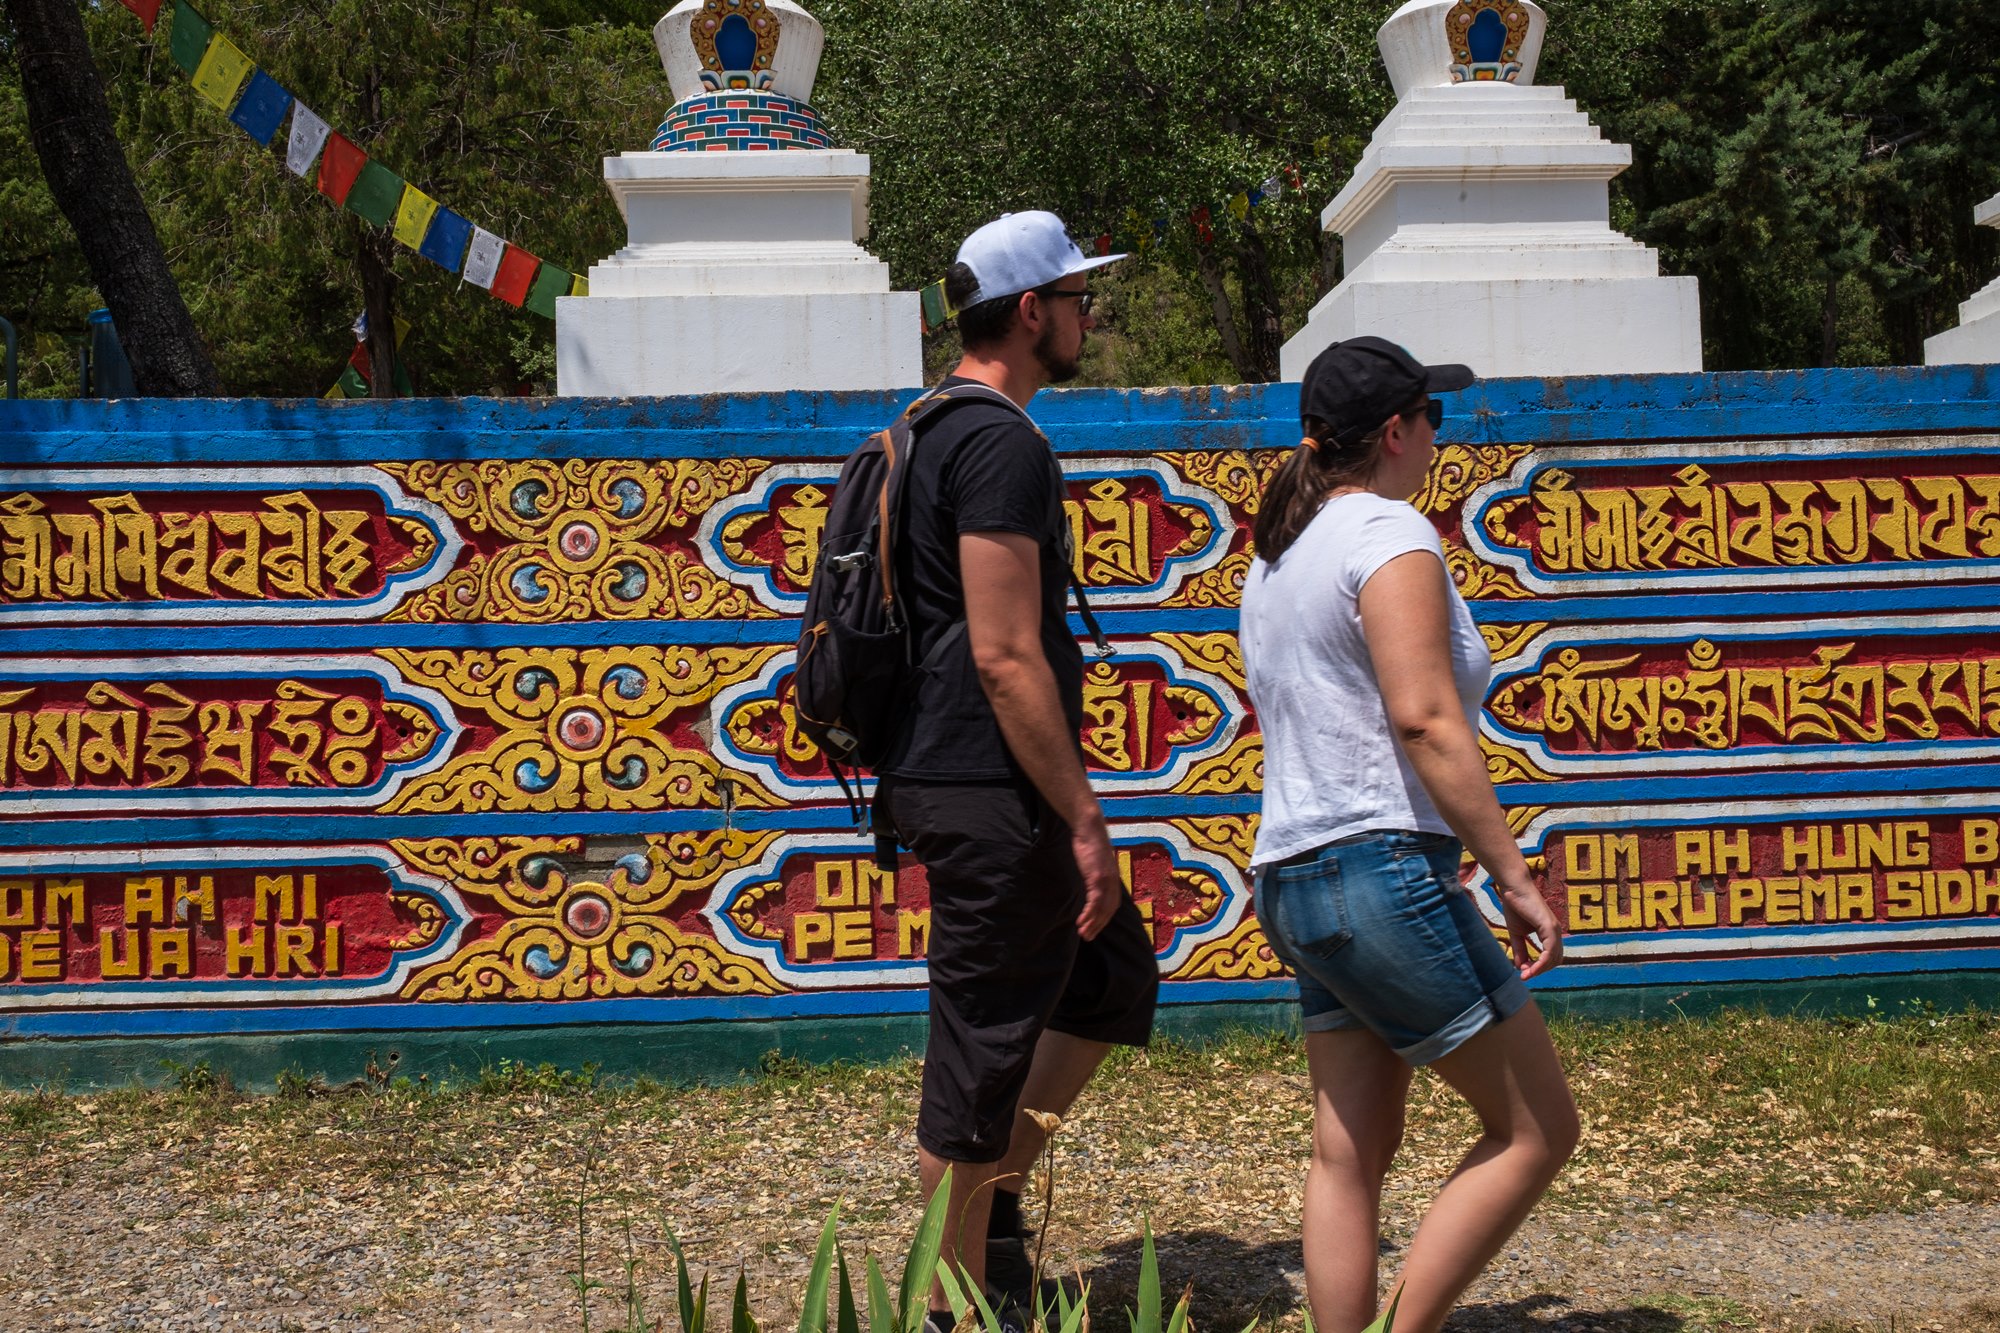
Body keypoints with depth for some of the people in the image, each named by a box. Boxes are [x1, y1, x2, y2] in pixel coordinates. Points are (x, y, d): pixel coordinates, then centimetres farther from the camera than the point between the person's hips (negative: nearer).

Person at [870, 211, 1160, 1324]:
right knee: (982, 1053, 1)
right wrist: (1086, 822, -18)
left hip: (952, 777, 11)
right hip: (990, 791, -11)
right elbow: (1005, 657, -23)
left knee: (1114, 977, 22)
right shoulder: (1003, 443, -16)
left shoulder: (935, 430, 16)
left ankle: (996, 1198, 26)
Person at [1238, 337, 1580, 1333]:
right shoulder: (1390, 534, -9)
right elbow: (1425, 720, -19)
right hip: (1384, 870, -9)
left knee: (1350, 1154, 10)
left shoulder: (1277, 554, 19)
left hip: (1293, 878, 9)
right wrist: (1515, 877, -17)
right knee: (1537, 1132, 2)